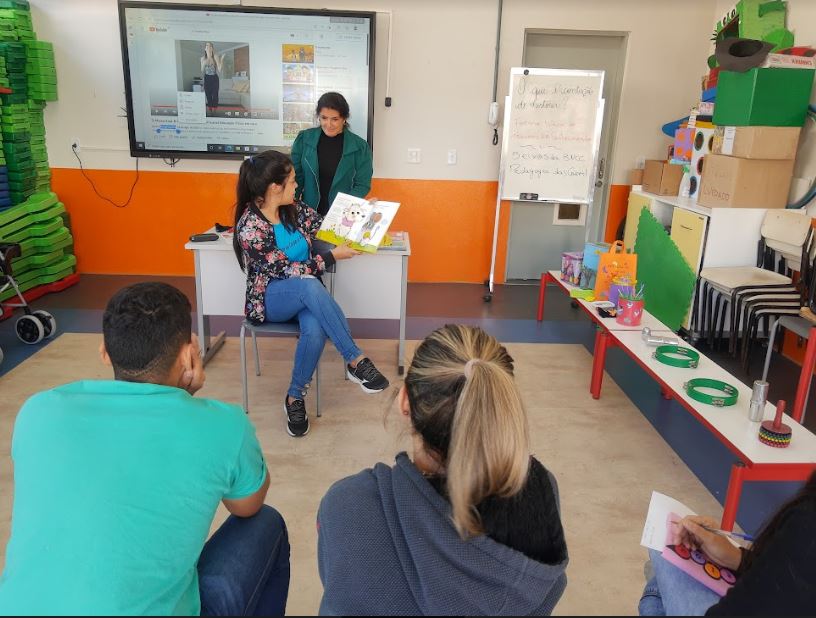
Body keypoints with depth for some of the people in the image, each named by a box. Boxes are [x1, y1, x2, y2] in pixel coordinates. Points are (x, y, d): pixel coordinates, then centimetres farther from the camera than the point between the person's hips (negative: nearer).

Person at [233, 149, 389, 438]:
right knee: (310, 286, -39)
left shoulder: (294, 208, -1)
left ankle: (294, 397, -10)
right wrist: (332, 257, -18)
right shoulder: (250, 227, -19)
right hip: (270, 298, -4)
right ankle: (356, 361, -32)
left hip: (306, 293, 5)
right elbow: (284, 270, -20)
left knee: (315, 330, -31)